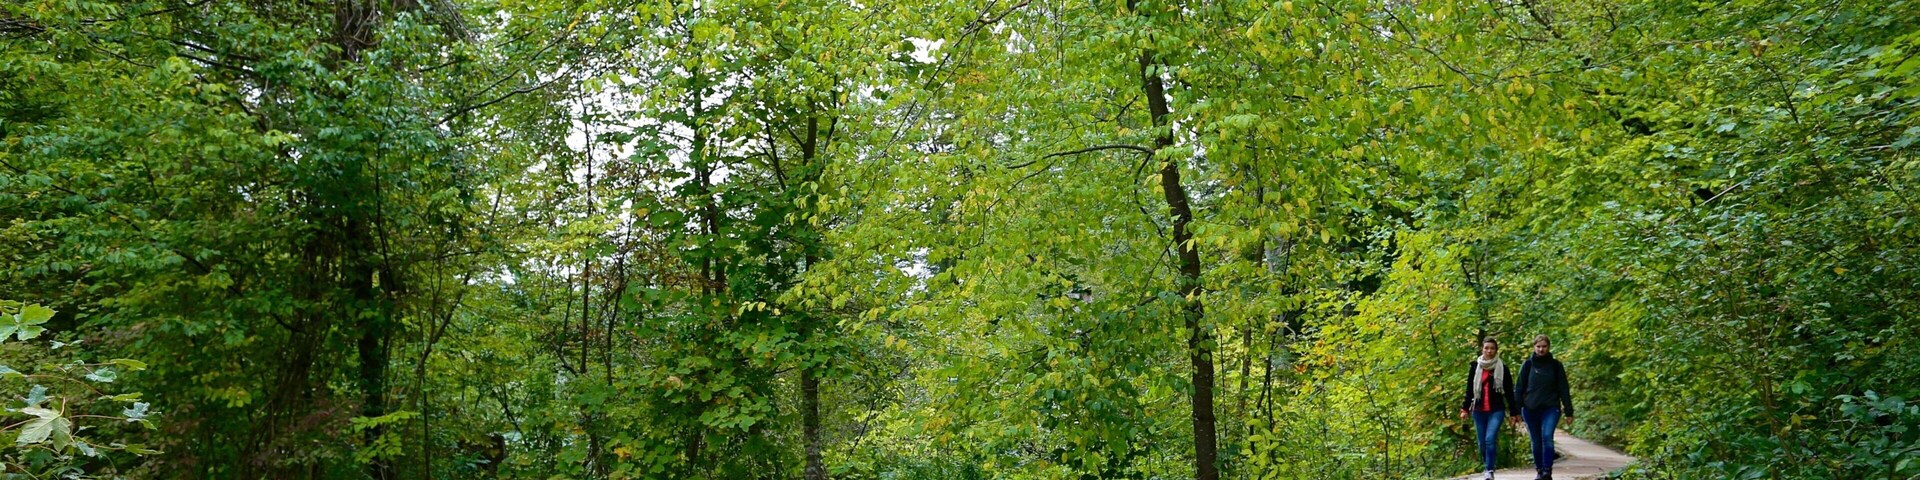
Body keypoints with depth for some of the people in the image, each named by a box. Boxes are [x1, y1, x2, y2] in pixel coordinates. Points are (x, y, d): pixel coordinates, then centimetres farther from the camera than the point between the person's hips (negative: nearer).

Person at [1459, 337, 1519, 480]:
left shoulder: (1502, 368, -1)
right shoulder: (1475, 366, 3)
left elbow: (1509, 392, 3)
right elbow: (1469, 389, 8)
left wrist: (1513, 413, 2)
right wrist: (1465, 409, 3)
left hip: (1496, 410, -3)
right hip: (1478, 411, 3)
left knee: (1490, 439, -19)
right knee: (1482, 443, 7)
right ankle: (1488, 468, 25)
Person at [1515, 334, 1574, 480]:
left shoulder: (1555, 365, 3)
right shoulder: (1528, 365, 3)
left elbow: (1563, 389, 4)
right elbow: (1519, 388, 2)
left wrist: (1568, 411, 0)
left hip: (1551, 408, -1)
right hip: (1530, 409, 1)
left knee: (1547, 437, -19)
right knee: (1536, 441, 7)